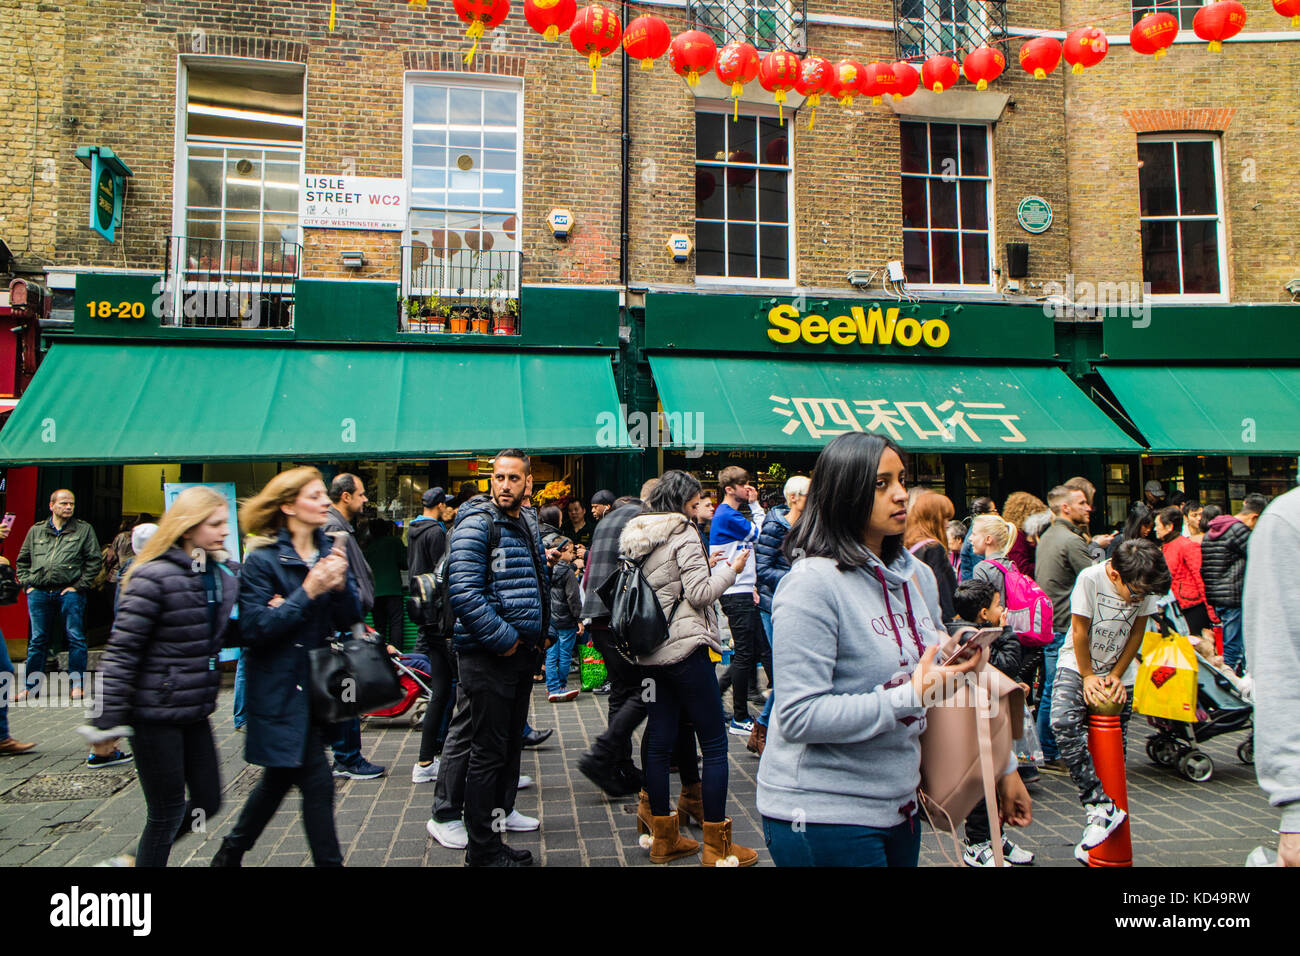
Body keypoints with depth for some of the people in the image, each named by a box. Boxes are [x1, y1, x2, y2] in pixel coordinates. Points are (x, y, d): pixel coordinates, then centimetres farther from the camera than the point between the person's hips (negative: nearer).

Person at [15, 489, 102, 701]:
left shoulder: (84, 530, 5)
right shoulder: (36, 530, 14)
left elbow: (94, 561, 1)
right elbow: (22, 561, 21)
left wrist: (79, 586, -6)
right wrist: (27, 584, 7)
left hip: (69, 592, -2)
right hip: (39, 593, 3)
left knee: (75, 637, -2)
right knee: (38, 640, 9)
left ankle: (77, 684, 6)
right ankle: (32, 685, 19)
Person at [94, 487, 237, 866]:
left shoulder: (223, 573, 4)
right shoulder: (155, 577, -18)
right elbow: (122, 650, -16)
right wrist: (108, 720, -16)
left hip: (195, 709, 8)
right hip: (156, 713, -7)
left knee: (208, 802, 15)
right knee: (167, 814, 4)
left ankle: (141, 858, 35)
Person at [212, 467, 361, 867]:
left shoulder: (331, 550, 6)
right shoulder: (262, 559, -11)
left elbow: (350, 620, 4)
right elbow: (252, 629, -18)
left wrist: (340, 586, -16)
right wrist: (307, 592, -23)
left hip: (319, 684, 7)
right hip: (282, 689, -7)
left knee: (281, 777, 19)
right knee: (317, 781, -6)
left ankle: (230, 853, 39)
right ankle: (329, 860, 10)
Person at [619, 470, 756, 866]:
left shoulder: (635, 537, 13)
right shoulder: (682, 534, -11)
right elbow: (701, 593, -14)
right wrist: (731, 568, 0)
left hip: (650, 651, 8)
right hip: (685, 648, -8)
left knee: (660, 741, 12)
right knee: (714, 744, 0)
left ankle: (663, 838, 21)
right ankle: (717, 846, 4)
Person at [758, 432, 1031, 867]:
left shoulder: (918, 575, 6)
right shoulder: (812, 583, -19)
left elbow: (943, 677, 19)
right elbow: (798, 717, -24)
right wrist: (910, 698, -25)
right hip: (822, 816, -7)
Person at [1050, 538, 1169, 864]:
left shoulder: (1145, 586, -12)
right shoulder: (1090, 578, -23)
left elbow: (1137, 631, 0)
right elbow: (1080, 630, -14)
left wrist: (1116, 676, -3)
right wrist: (1088, 677, -10)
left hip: (1118, 672, 3)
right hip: (1077, 665, -3)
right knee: (1063, 722, -28)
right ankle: (1101, 806, -24)